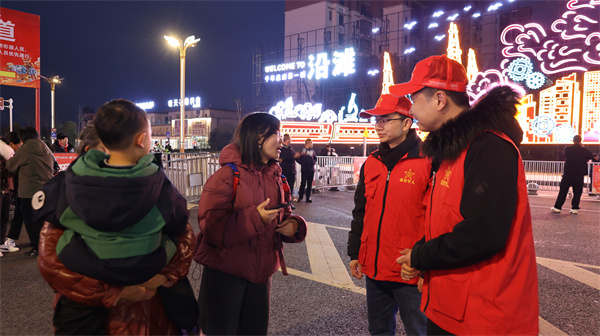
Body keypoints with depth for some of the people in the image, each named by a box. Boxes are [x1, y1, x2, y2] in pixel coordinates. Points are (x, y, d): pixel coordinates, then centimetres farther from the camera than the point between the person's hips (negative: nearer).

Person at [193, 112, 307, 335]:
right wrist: (254, 218, -30)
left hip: (261, 272, 6)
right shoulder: (228, 175, -15)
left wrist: (294, 225, -8)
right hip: (225, 272, -6)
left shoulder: (274, 176, 6)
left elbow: (283, 216, 14)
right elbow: (211, 227, -22)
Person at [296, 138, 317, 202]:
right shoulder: (302, 150, -6)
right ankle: (300, 197, 9)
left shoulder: (312, 150, 9)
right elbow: (297, 158, -6)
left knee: (310, 184, 8)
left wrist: (314, 162, 3)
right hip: (304, 170, -5)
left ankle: (308, 198, 16)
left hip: (311, 169, 5)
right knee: (303, 183, -5)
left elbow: (315, 158, 22)